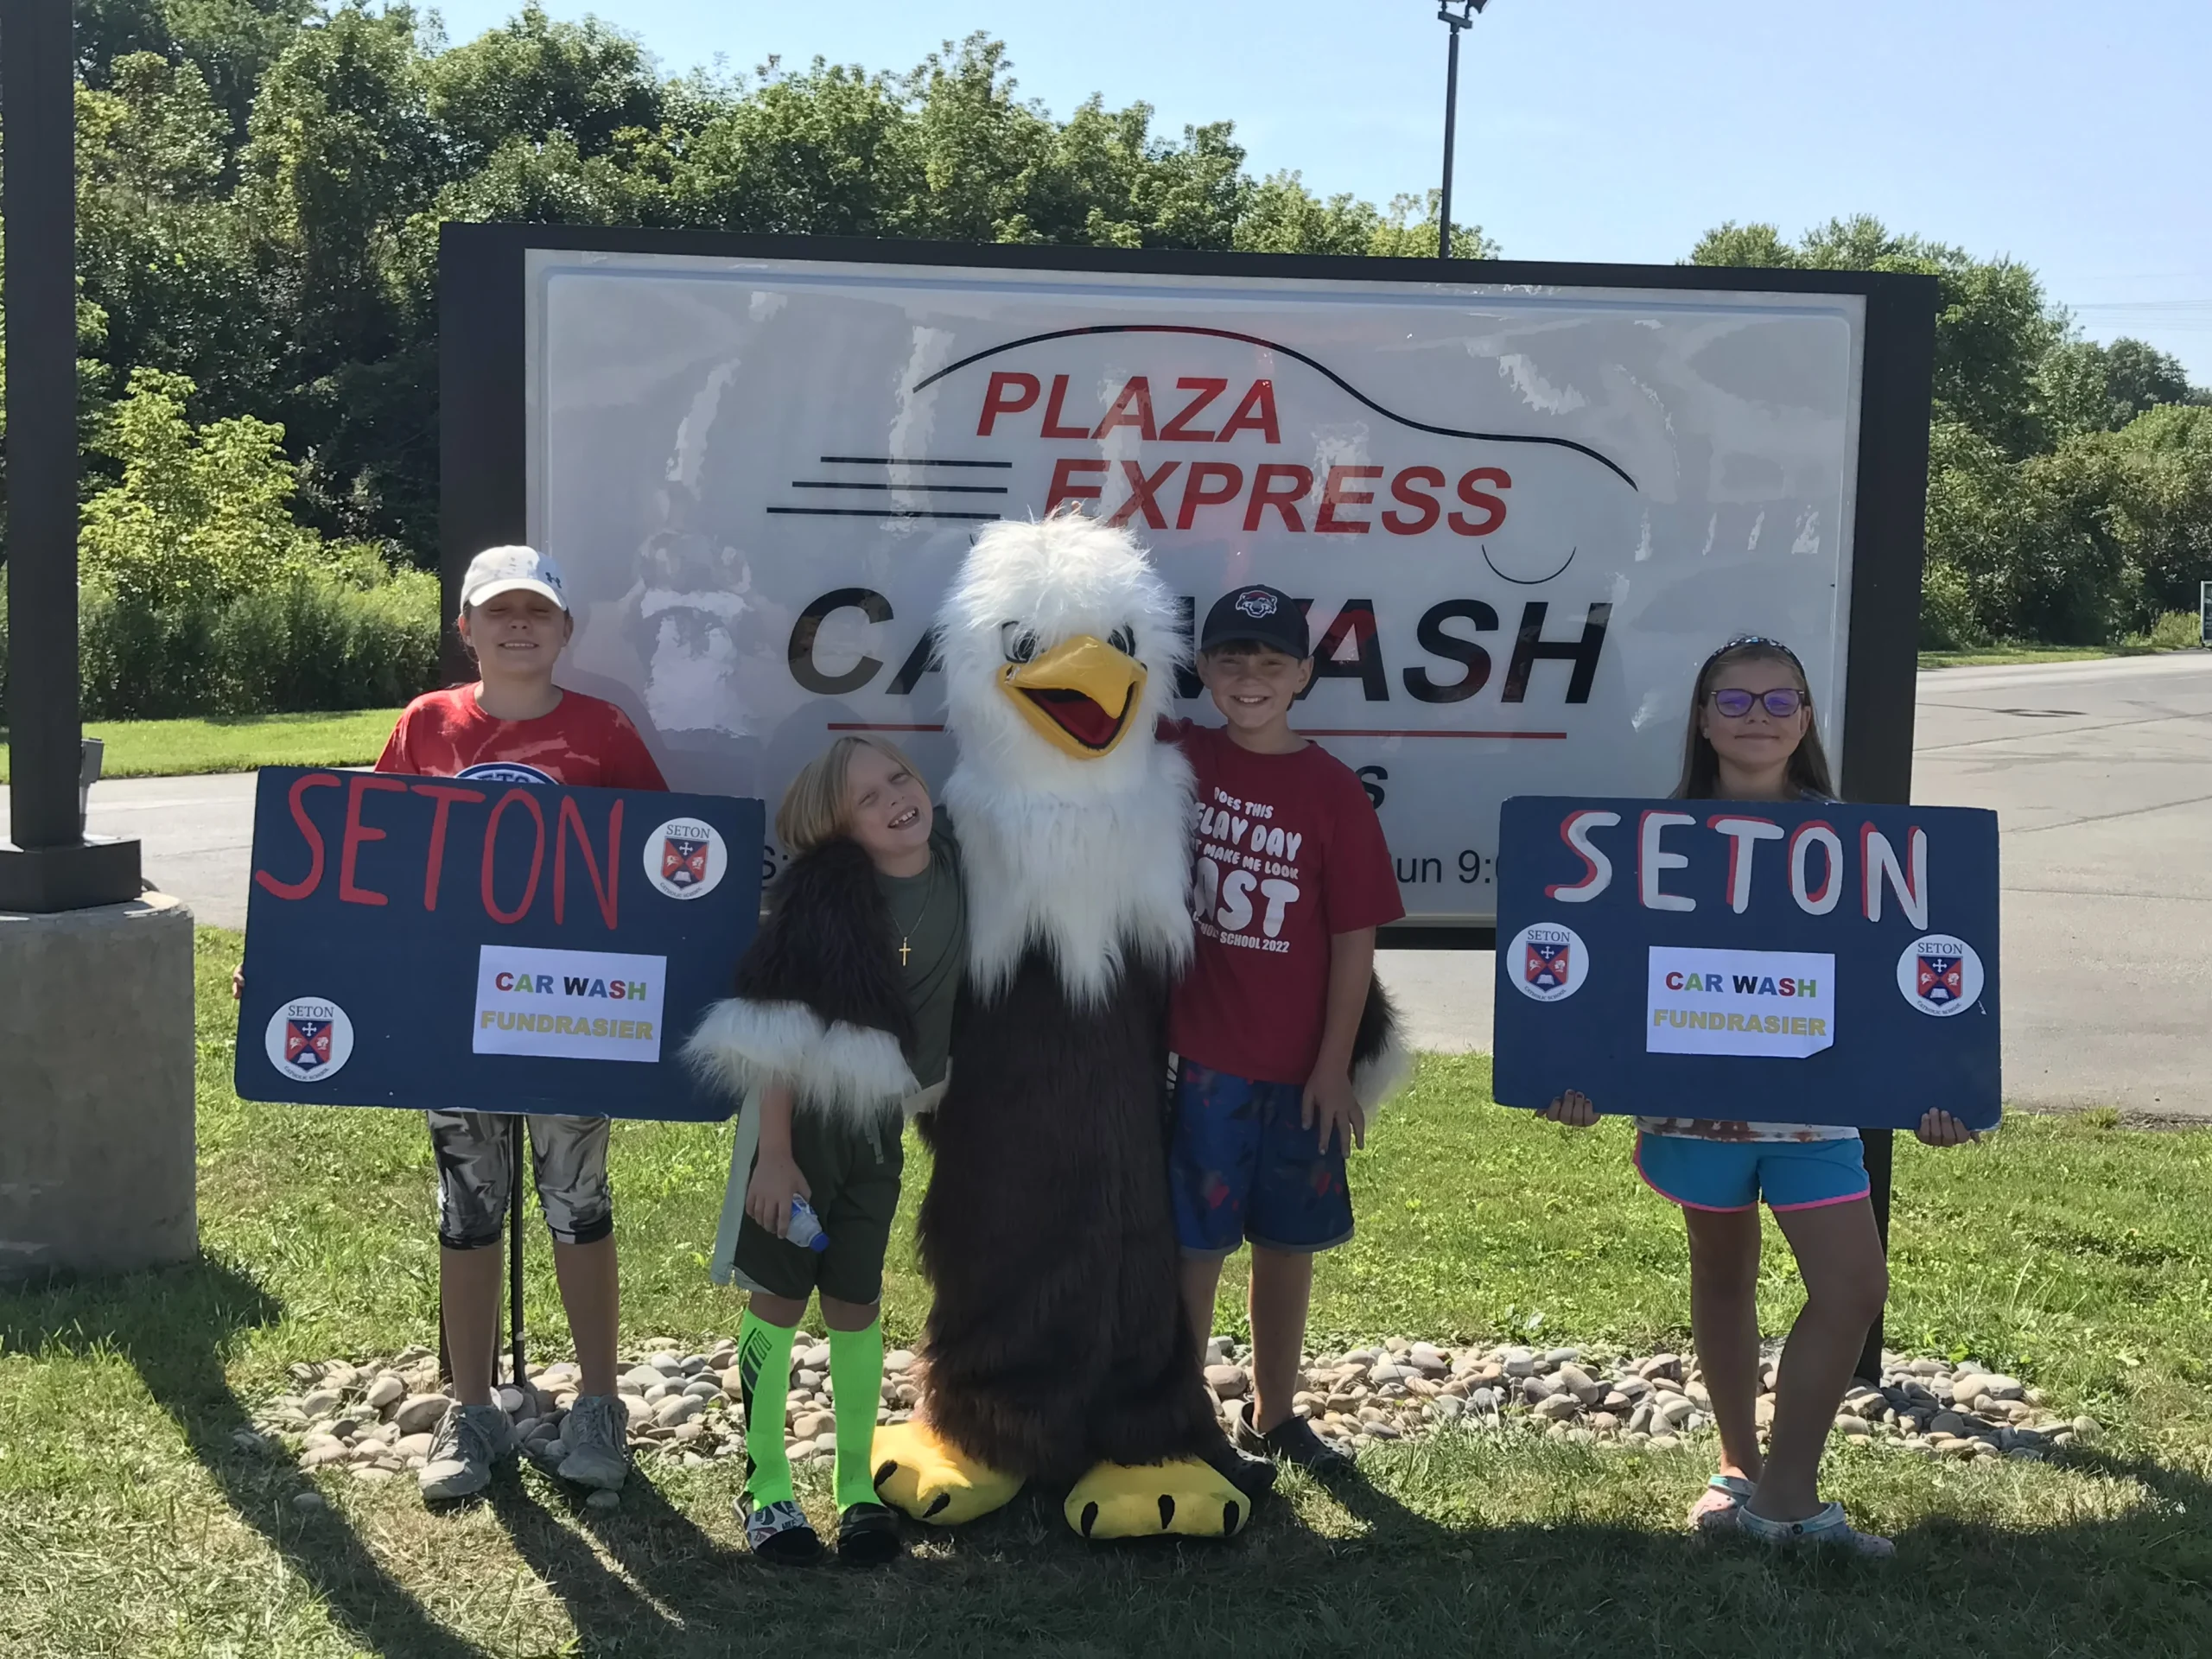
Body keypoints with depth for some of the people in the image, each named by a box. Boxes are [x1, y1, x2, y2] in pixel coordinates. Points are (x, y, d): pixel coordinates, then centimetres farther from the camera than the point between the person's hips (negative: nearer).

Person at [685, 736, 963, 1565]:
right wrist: (774, 1152, -17)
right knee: (779, 1296, 3)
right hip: (797, 1114, -4)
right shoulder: (822, 893, -20)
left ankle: (859, 1487, 21)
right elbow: (777, 1030, -17)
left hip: (877, 1121, 4)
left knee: (855, 1302, 10)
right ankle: (765, 1489, 15)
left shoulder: (951, 868, -7)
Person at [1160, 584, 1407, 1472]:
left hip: (1301, 1065, 1)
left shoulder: (1332, 790, -6)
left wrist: (1335, 1065, -7)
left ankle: (1271, 1414, 31)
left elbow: (1355, 939, -5)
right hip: (1201, 1052, -1)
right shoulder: (1181, 758, -1)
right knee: (1196, 1241, 3)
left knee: (1288, 1241, 14)